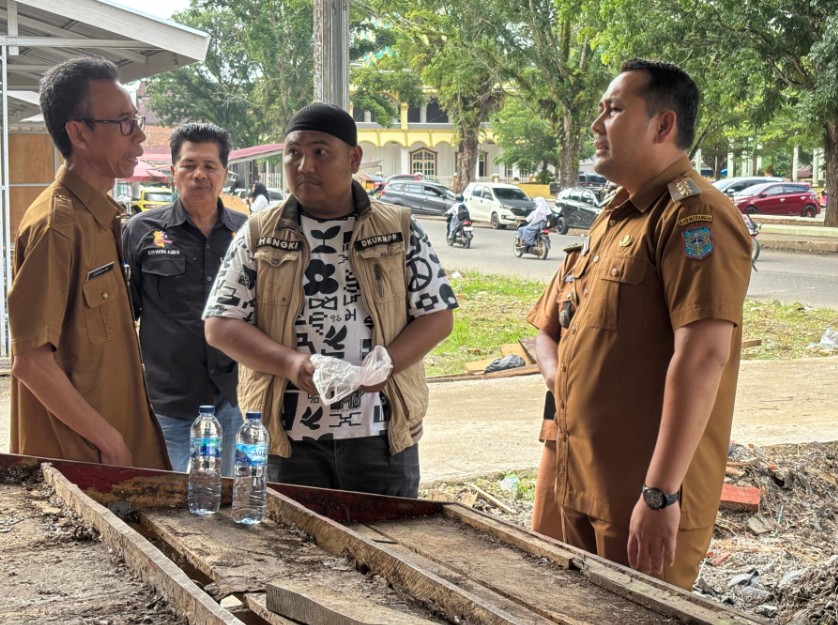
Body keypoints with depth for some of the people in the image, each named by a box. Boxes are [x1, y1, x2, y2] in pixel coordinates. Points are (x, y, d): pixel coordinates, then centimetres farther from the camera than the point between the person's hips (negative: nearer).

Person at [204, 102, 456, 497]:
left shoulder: (400, 231, 4)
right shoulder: (258, 235, 5)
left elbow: (438, 316, 3)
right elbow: (220, 325, 1)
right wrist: (291, 363, -16)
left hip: (383, 436, 0)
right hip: (287, 438, 0)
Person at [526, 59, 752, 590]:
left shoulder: (695, 214, -13)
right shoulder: (612, 218, 17)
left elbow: (702, 355, -24)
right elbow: (548, 327, 24)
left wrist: (660, 496, -27)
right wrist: (568, 384, 2)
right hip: (579, 487, 9)